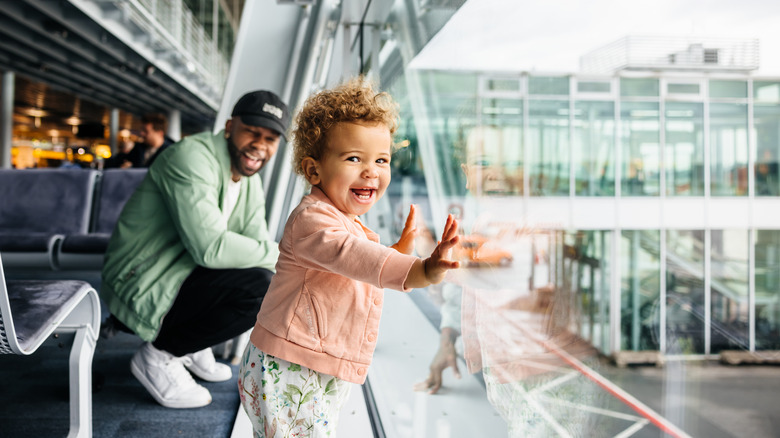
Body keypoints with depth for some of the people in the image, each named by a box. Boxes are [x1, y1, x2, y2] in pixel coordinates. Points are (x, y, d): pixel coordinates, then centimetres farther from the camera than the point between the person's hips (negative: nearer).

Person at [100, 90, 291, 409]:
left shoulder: (250, 181, 9)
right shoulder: (193, 157, -20)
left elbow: (258, 246, 5)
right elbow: (210, 247, -30)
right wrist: (274, 253, -18)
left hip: (181, 274, 9)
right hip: (141, 290, -9)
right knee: (258, 285, -26)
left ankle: (191, 339, 14)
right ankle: (158, 355, -7)